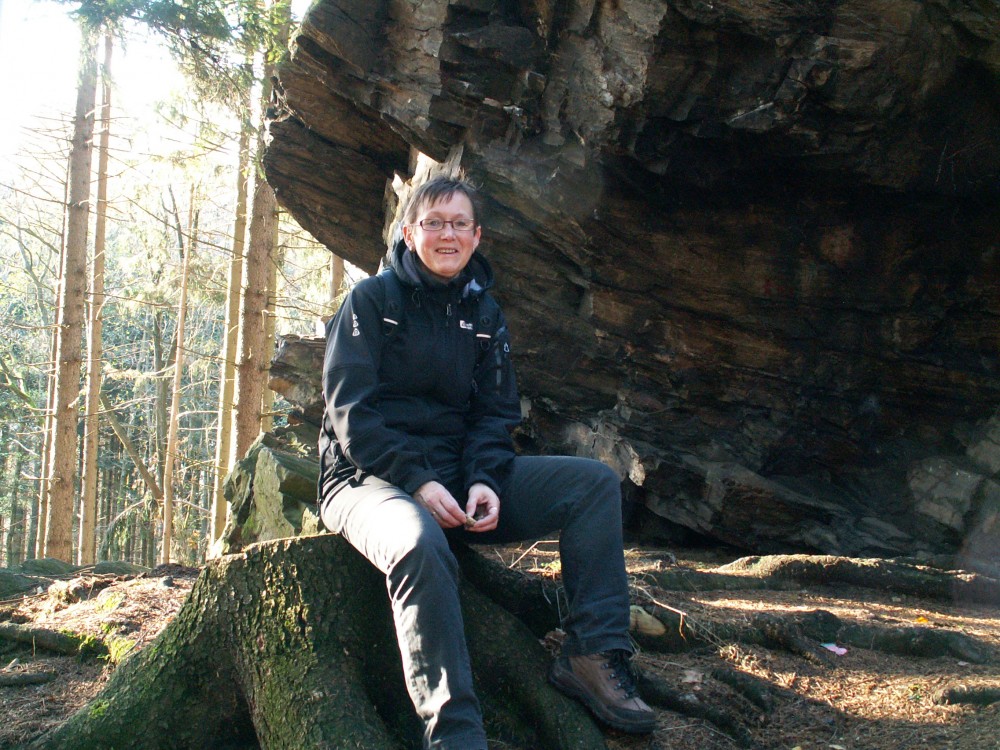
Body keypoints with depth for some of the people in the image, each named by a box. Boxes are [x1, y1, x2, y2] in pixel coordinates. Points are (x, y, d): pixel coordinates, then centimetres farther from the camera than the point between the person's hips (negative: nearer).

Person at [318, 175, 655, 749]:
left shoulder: (484, 312, 13)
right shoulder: (371, 301, -2)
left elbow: (496, 413, 9)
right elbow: (352, 412, -10)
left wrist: (484, 481, -12)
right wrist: (418, 483, -22)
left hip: (458, 475, 6)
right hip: (371, 480, -6)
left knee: (594, 482, -10)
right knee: (421, 547, -41)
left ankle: (596, 654, -17)